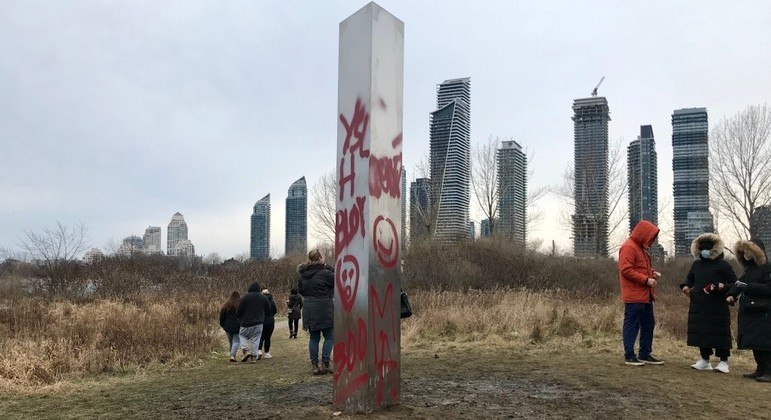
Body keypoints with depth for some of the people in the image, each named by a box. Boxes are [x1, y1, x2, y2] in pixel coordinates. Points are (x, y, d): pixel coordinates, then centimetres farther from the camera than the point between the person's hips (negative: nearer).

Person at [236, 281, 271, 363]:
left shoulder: (245, 297, -9)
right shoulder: (264, 298, 2)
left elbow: (238, 311, -7)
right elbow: (268, 310, 9)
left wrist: (240, 319, 11)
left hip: (246, 323, -3)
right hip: (259, 323, 3)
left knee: (242, 335, 17)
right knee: (255, 339, 9)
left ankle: (246, 351, -1)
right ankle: (254, 357, 5)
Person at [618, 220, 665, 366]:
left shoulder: (640, 248, 20)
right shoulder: (628, 247, -13)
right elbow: (626, 270, -20)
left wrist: (653, 272, 8)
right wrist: (646, 280, -19)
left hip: (645, 296, 10)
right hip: (634, 297, -10)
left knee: (648, 325, 13)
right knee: (632, 325, -4)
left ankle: (645, 355, 21)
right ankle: (629, 356, 2)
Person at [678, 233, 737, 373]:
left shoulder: (723, 265, -4)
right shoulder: (696, 264, 12)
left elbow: (734, 283, -3)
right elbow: (689, 278, 27)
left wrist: (723, 286, -22)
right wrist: (685, 286, 6)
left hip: (717, 307, -5)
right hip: (698, 305, 6)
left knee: (719, 333, -3)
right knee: (701, 332, 9)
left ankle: (724, 361, 7)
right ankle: (704, 360, 19)